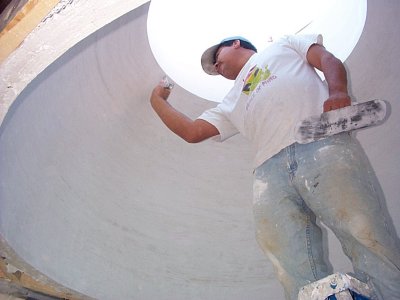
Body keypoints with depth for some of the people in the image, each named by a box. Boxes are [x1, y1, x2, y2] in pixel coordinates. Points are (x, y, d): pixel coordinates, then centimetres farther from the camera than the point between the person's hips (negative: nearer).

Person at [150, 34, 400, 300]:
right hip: (270, 171, 3)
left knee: (370, 244, -20)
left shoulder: (284, 45, 32)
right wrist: (159, 101, 43)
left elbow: (329, 60, 16)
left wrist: (338, 92, -5)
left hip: (323, 143, -3)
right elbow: (192, 132, 33)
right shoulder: (232, 103, 40)